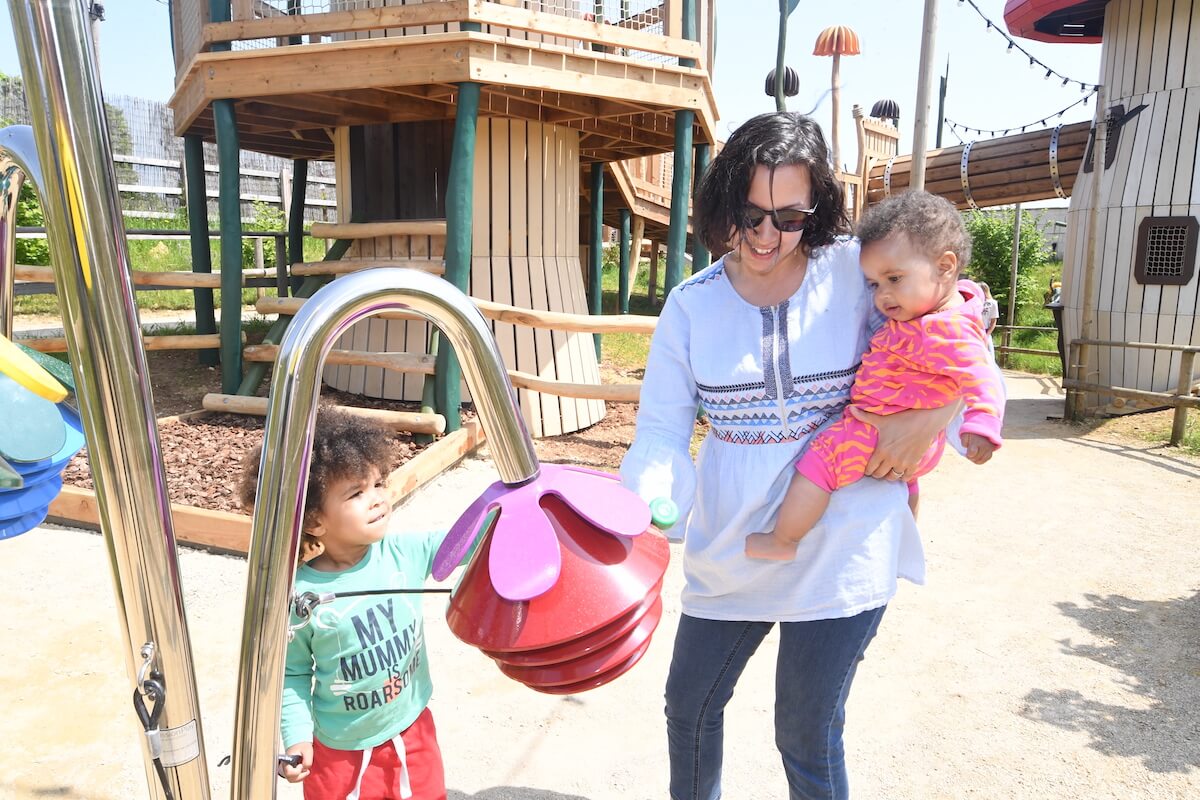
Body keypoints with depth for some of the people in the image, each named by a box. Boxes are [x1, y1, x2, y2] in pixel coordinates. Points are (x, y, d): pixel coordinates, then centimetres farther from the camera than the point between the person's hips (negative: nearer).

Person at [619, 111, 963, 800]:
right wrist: (648, 508, -27)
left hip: (839, 553, -3)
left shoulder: (857, 272, -9)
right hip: (728, 551, 4)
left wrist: (930, 417, -17)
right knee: (689, 705, 21)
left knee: (809, 735, 11)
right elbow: (662, 430, -8)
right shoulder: (691, 305, -3)